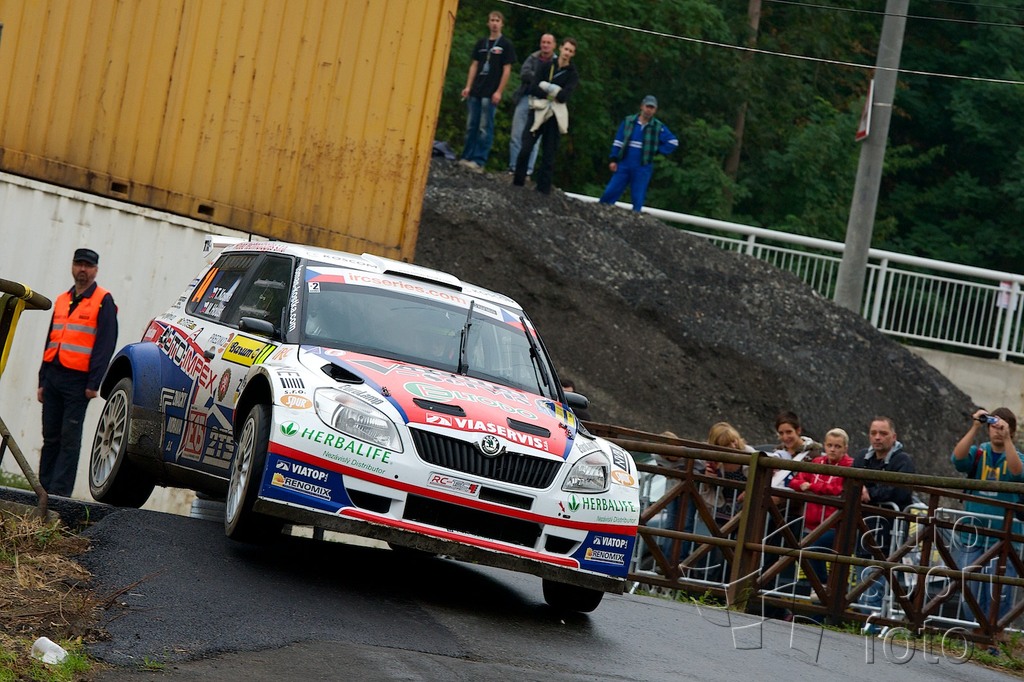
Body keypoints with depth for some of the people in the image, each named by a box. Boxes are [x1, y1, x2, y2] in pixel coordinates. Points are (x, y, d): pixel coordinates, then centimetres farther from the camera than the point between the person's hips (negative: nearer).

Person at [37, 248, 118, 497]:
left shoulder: (103, 301, -2)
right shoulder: (62, 301, 18)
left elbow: (105, 345, -9)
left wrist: (94, 383, -15)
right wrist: (42, 380, 16)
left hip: (78, 381, -7)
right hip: (54, 378, 7)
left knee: (69, 438, -7)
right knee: (50, 437, 8)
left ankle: (59, 492, -9)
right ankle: (44, 489, 11)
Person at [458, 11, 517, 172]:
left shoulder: (506, 45, 0)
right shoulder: (481, 43, 13)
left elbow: (507, 69, -4)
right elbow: (474, 65, 14)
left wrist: (499, 92, -10)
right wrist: (468, 86, 5)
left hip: (490, 93, -5)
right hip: (476, 91, 5)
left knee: (485, 128, -6)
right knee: (471, 125, 7)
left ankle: (480, 161, -6)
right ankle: (467, 157, 13)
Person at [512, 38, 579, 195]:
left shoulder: (573, 74, 5)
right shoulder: (547, 66, 9)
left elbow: (564, 96, -10)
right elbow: (533, 88, -2)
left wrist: (545, 86, -7)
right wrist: (553, 93, -9)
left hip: (555, 116, 0)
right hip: (538, 111, 0)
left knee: (549, 155, -1)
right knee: (525, 149, -11)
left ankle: (543, 189, 3)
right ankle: (517, 184, -2)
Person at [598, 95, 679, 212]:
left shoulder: (659, 127, -1)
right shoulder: (628, 121, 4)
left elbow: (673, 143, 3)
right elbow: (618, 142, 7)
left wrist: (656, 150, -3)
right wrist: (614, 160, 1)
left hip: (642, 169, -1)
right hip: (624, 166, 1)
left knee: (638, 198, 1)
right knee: (610, 192, -2)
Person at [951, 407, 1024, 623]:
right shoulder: (978, 453, 9)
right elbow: (958, 458, -12)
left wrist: (1007, 439, -23)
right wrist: (975, 428, -20)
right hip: (971, 537, 1)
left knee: (999, 594, -7)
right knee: (970, 592, 1)